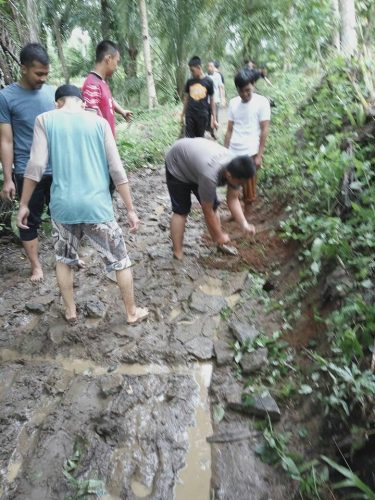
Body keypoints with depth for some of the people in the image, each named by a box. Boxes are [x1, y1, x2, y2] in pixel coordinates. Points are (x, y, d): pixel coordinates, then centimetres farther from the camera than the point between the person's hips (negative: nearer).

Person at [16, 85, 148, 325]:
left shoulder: (45, 120, 3)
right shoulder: (99, 122, 4)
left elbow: (36, 165, -5)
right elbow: (117, 170, -1)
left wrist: (24, 204, 5)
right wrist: (130, 209, 2)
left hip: (63, 205, 1)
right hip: (97, 205, -1)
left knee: (64, 259, 24)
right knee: (120, 259, 14)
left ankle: (71, 311, 34)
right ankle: (132, 312, 25)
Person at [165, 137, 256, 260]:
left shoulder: (235, 169, -24)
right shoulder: (210, 175, -44)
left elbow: (233, 200, -13)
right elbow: (207, 211, -30)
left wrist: (244, 225, -25)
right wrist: (220, 235, -18)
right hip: (177, 164, -6)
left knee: (213, 206, 1)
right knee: (181, 210, -10)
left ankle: (219, 246, 14)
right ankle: (177, 255, -3)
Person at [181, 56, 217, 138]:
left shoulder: (208, 81, -2)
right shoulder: (189, 81, 5)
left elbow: (212, 100, 3)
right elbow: (186, 98, 13)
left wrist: (214, 118, 1)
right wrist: (183, 114, 13)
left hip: (203, 115, -1)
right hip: (190, 115, 1)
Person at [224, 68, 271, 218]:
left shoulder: (262, 102, -5)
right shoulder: (233, 103, 8)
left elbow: (264, 130, -6)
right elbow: (229, 130, 12)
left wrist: (259, 155, -10)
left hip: (250, 153, -4)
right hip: (233, 153, 4)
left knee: (248, 188, 5)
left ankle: (246, 217, 19)